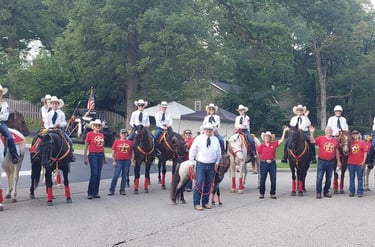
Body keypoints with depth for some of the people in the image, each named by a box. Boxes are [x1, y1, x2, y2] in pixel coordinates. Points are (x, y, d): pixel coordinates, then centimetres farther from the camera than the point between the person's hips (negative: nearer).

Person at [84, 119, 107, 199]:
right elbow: (86, 147, -3)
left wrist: (104, 158, 19)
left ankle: (96, 193, 14)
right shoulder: (89, 134, -4)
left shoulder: (102, 135, 11)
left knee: (98, 174, 6)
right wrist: (85, 157, -8)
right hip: (93, 155, -5)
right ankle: (90, 193, -2)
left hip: (100, 155, 5)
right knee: (94, 174, -11)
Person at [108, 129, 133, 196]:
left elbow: (132, 152, 8)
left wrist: (132, 160, 0)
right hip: (119, 161, -2)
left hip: (127, 161, 2)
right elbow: (113, 152, 2)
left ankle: (122, 190, 16)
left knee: (124, 176, 8)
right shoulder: (116, 141, 3)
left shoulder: (130, 142, 6)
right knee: (116, 176, -4)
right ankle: (111, 190, 2)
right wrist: (114, 161, -4)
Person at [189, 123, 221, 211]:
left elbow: (219, 152, 16)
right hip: (201, 164, -3)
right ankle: (196, 203, -2)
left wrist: (217, 162, 7)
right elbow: (192, 151, 2)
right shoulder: (198, 138, 0)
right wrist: (191, 163, -1)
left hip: (212, 165, 4)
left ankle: (205, 202, 20)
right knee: (199, 184, -9)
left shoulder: (215, 139, 10)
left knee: (208, 185, 9)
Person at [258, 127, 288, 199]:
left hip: (272, 163, 1)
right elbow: (259, 155, 7)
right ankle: (261, 193, 16)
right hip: (264, 163, -1)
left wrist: (284, 131, -11)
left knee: (273, 179, 3)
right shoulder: (261, 146, -2)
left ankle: (273, 193, 14)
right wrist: (264, 159, 0)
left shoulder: (274, 144, -1)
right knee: (262, 179, 5)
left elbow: (281, 140, -8)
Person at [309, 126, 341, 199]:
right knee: (319, 177, -3)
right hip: (322, 161, -3)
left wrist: (338, 161, 12)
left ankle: (326, 192, 22)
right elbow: (312, 141, -11)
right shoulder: (320, 138, -1)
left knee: (329, 178, 10)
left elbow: (336, 151, 12)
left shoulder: (335, 140, 7)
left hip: (331, 162, 3)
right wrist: (311, 133, -22)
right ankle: (318, 193, 3)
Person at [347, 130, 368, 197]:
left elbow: (365, 152, -3)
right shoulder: (350, 143, 6)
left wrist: (363, 161, -9)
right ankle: (351, 191, 17)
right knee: (351, 178, 9)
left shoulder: (362, 143, 0)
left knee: (360, 178, 3)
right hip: (351, 163, 2)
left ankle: (360, 192, 9)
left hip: (359, 163, -2)